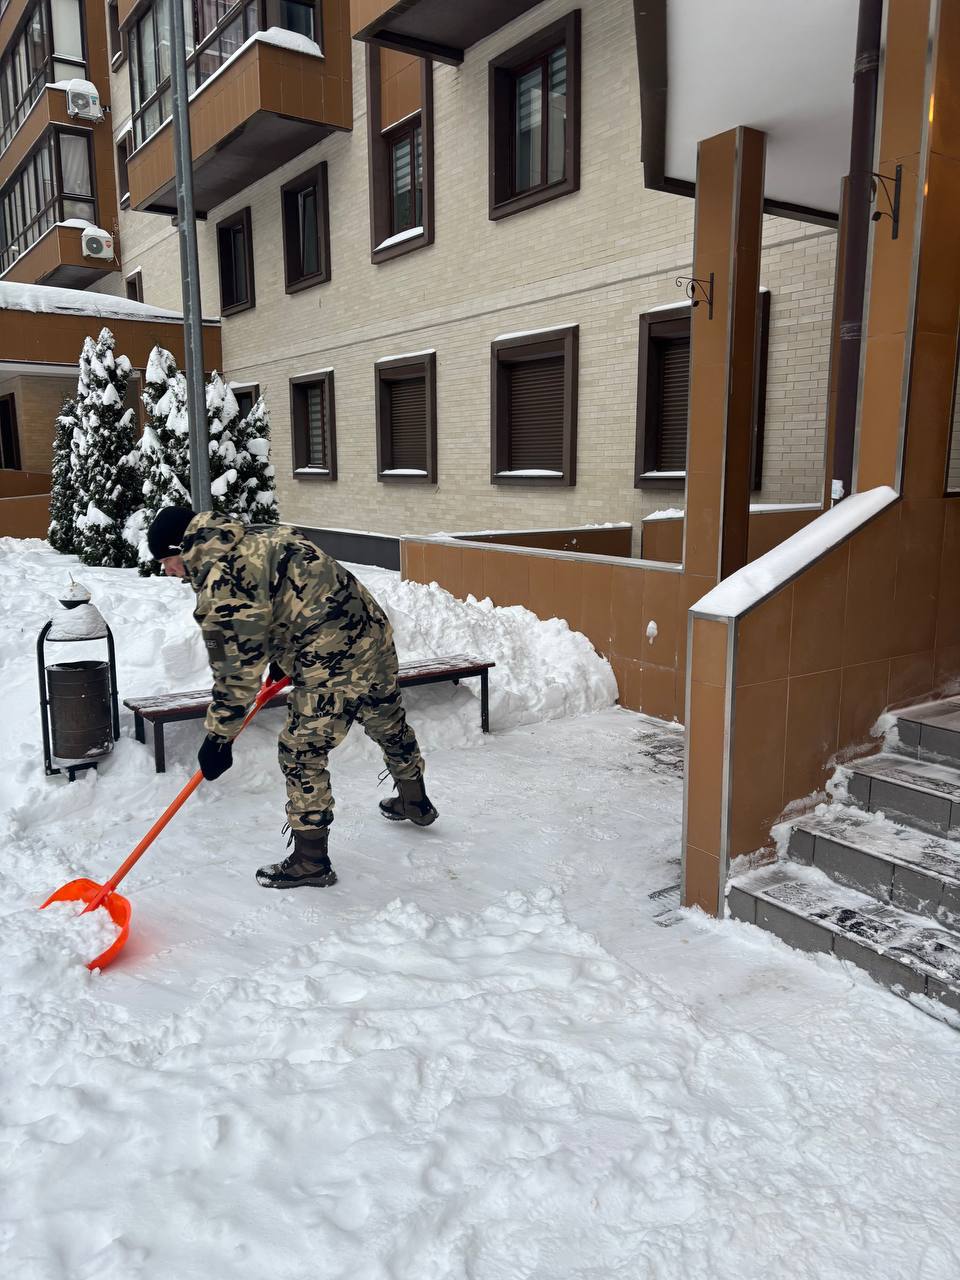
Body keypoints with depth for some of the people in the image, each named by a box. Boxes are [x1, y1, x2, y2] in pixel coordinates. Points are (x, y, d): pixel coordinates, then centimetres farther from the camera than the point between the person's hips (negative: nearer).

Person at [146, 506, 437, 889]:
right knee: (388, 723, 27)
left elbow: (236, 668, -16)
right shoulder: (258, 537, 12)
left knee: (301, 752, 2)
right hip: (373, 630, 10)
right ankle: (414, 802, 50)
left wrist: (218, 736, -7)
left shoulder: (221, 583, -16)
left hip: (332, 663, -10)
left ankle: (311, 861, 13)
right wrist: (284, 658, 31)